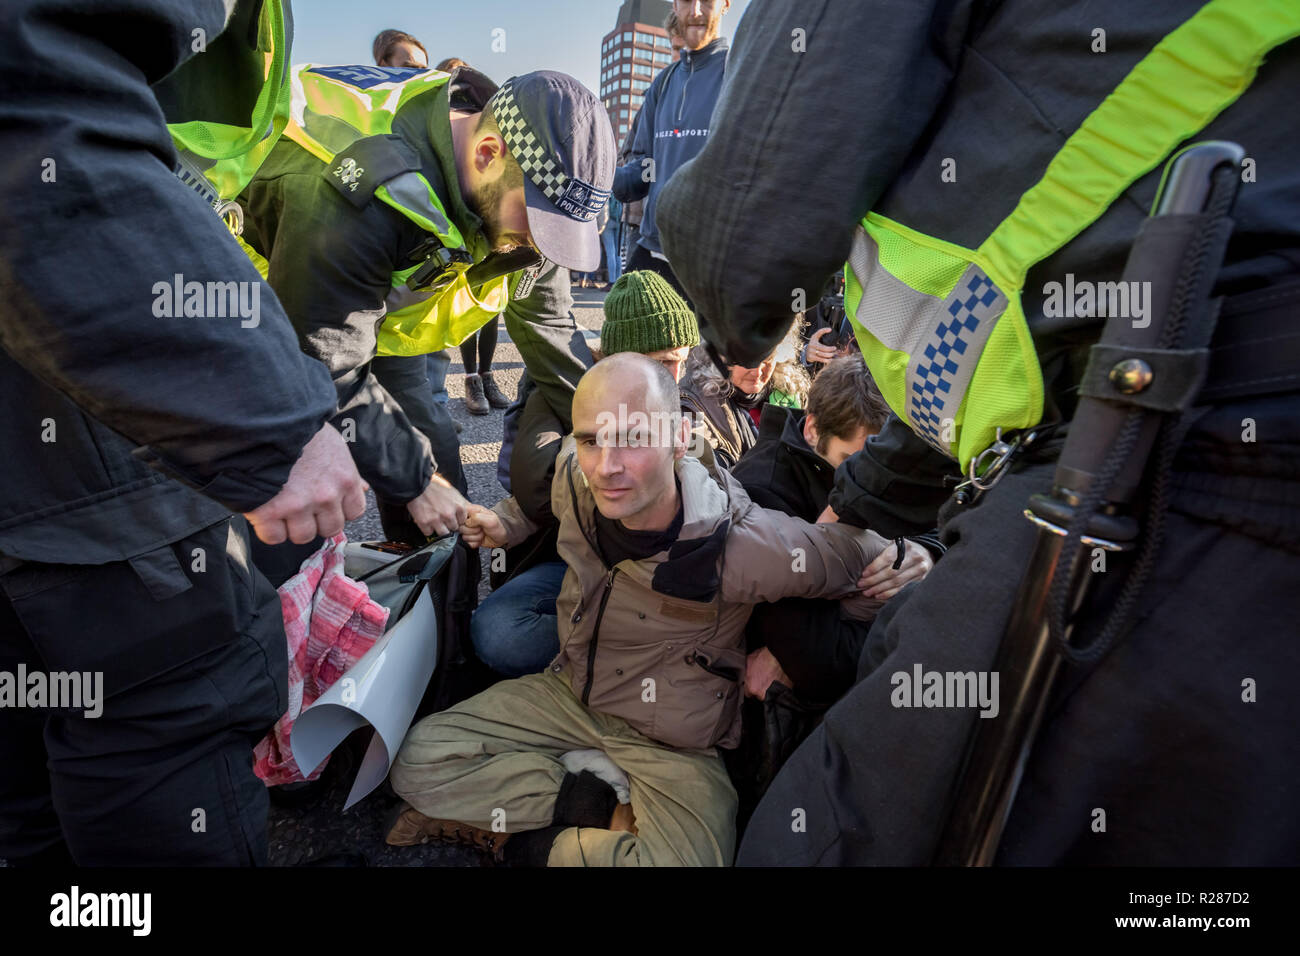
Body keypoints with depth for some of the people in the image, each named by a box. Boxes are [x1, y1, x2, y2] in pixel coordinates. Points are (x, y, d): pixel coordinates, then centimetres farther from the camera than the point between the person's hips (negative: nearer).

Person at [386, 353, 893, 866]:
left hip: (675, 741, -4)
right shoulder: (576, 476, -17)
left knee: (686, 857, -33)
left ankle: (522, 841, -6)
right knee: (418, 760, -6)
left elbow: (855, 549, -18)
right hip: (571, 690, 5)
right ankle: (600, 808, -3)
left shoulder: (741, 544, -32)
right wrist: (506, 522, 3)